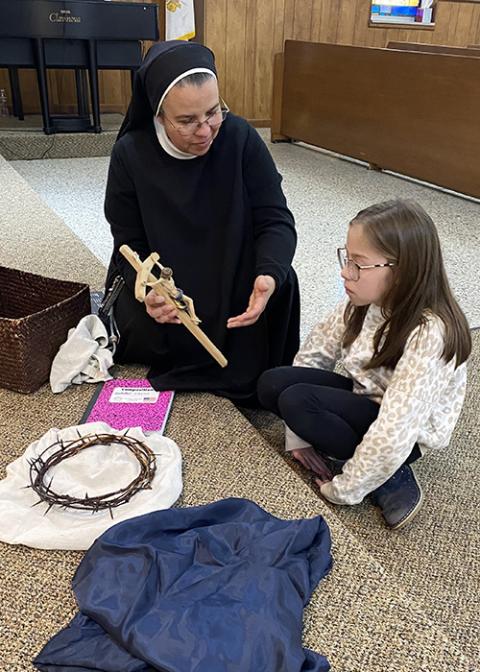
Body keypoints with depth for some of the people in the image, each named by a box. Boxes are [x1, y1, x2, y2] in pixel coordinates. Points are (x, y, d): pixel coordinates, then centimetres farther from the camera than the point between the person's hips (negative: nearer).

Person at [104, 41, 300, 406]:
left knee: (281, 282, -28)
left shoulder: (240, 137, -16)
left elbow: (275, 220, -15)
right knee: (148, 337, -27)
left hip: (233, 274, 1)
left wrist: (269, 274, -38)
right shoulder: (131, 154, -15)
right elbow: (130, 248, -10)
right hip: (162, 279, 0)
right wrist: (148, 291, -33)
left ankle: (259, 377, -1)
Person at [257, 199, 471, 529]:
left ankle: (390, 478, -10)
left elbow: (394, 432, -33)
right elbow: (316, 352, -4)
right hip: (367, 398, 7)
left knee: (296, 401, -25)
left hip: (406, 435, -7)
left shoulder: (428, 334, -32)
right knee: (272, 384, -11)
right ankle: (364, 460, -5)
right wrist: (302, 436, -7)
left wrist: (343, 489, -22)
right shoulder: (363, 301, -11)